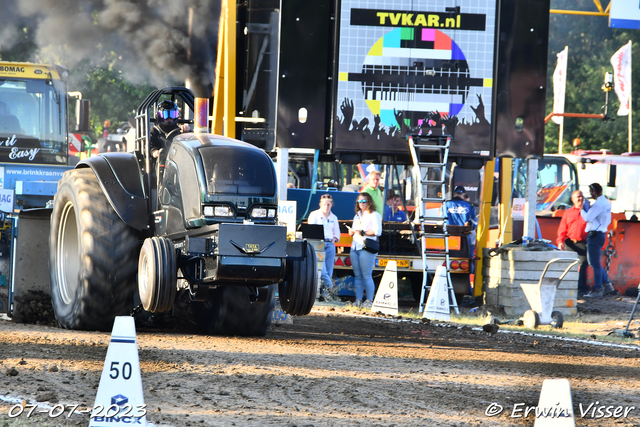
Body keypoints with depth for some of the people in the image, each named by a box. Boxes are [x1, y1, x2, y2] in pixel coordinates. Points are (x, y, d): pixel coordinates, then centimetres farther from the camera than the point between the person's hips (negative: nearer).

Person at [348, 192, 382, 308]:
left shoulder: (374, 215, 0)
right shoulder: (357, 216, 23)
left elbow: (377, 231, -11)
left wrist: (363, 232, -14)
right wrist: (352, 231, 8)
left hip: (366, 248, -7)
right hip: (355, 247, 7)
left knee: (366, 275, -10)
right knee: (358, 276, 5)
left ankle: (370, 301, -8)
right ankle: (358, 300, 6)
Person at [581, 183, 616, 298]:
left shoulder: (599, 203, -16)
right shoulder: (606, 202, 16)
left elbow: (587, 218, -20)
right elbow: (608, 221, 23)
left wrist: (582, 210, -1)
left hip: (595, 235, -10)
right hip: (601, 233, 10)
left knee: (595, 263, -7)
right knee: (594, 262, 17)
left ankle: (597, 290, -5)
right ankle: (607, 286, 16)